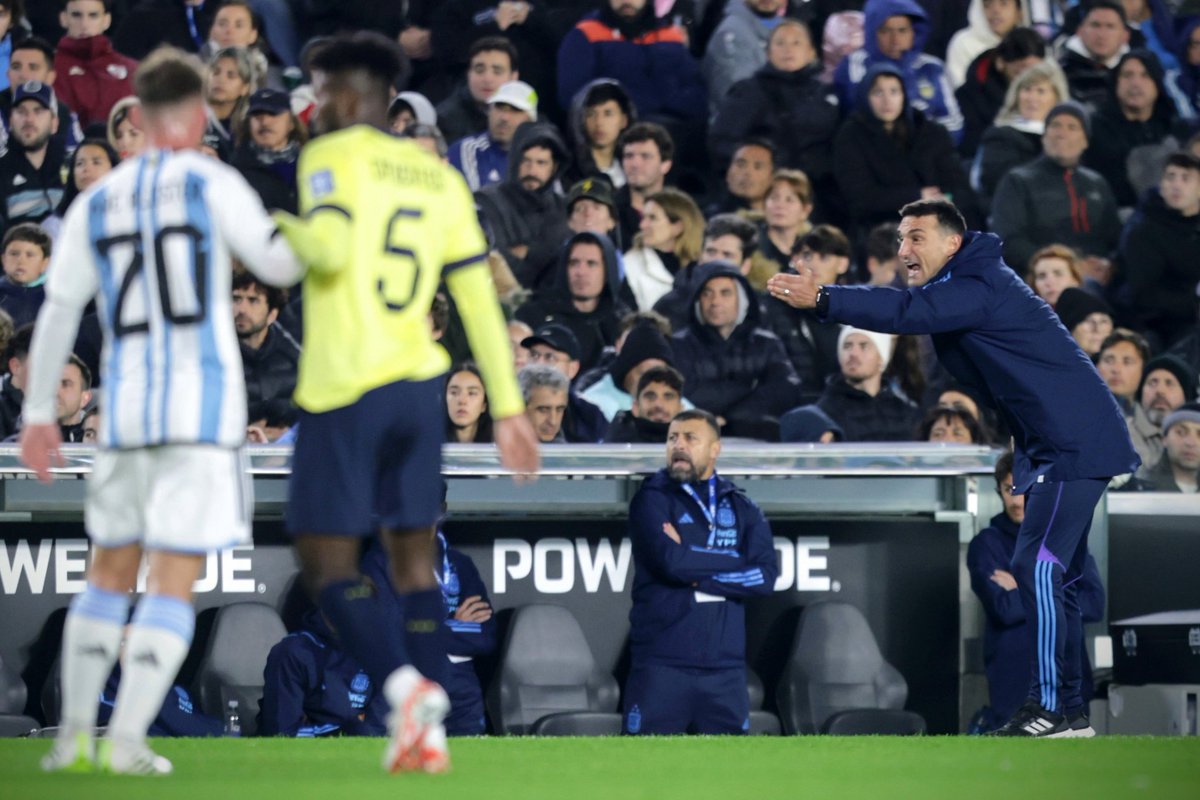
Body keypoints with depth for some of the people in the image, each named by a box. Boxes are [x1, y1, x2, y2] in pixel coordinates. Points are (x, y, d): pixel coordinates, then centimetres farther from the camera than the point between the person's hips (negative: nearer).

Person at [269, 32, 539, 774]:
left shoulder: (331, 157, -5)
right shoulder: (439, 176, 13)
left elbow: (329, 250, -22)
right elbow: (480, 297, 11)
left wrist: (277, 228, -1)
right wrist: (508, 406, 12)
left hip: (345, 391, -6)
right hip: (419, 384, 6)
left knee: (329, 563, -1)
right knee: (414, 559, 10)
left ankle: (404, 685, -22)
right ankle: (427, 729, 2)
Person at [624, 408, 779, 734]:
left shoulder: (742, 508, 13)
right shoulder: (652, 499, 4)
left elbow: (766, 576, -1)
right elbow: (670, 560, -14)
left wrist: (699, 576, -9)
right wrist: (736, 562, -3)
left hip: (725, 667, 3)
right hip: (662, 666, -3)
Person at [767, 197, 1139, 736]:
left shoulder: (979, 288, -17)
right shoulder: (960, 291, 16)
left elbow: (909, 312, -31)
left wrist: (821, 299, -38)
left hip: (1076, 443, -11)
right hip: (1054, 448, 11)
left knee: (1037, 567, -15)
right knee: (1053, 576, 13)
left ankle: (1049, 707, -14)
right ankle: (1068, 711, 17)